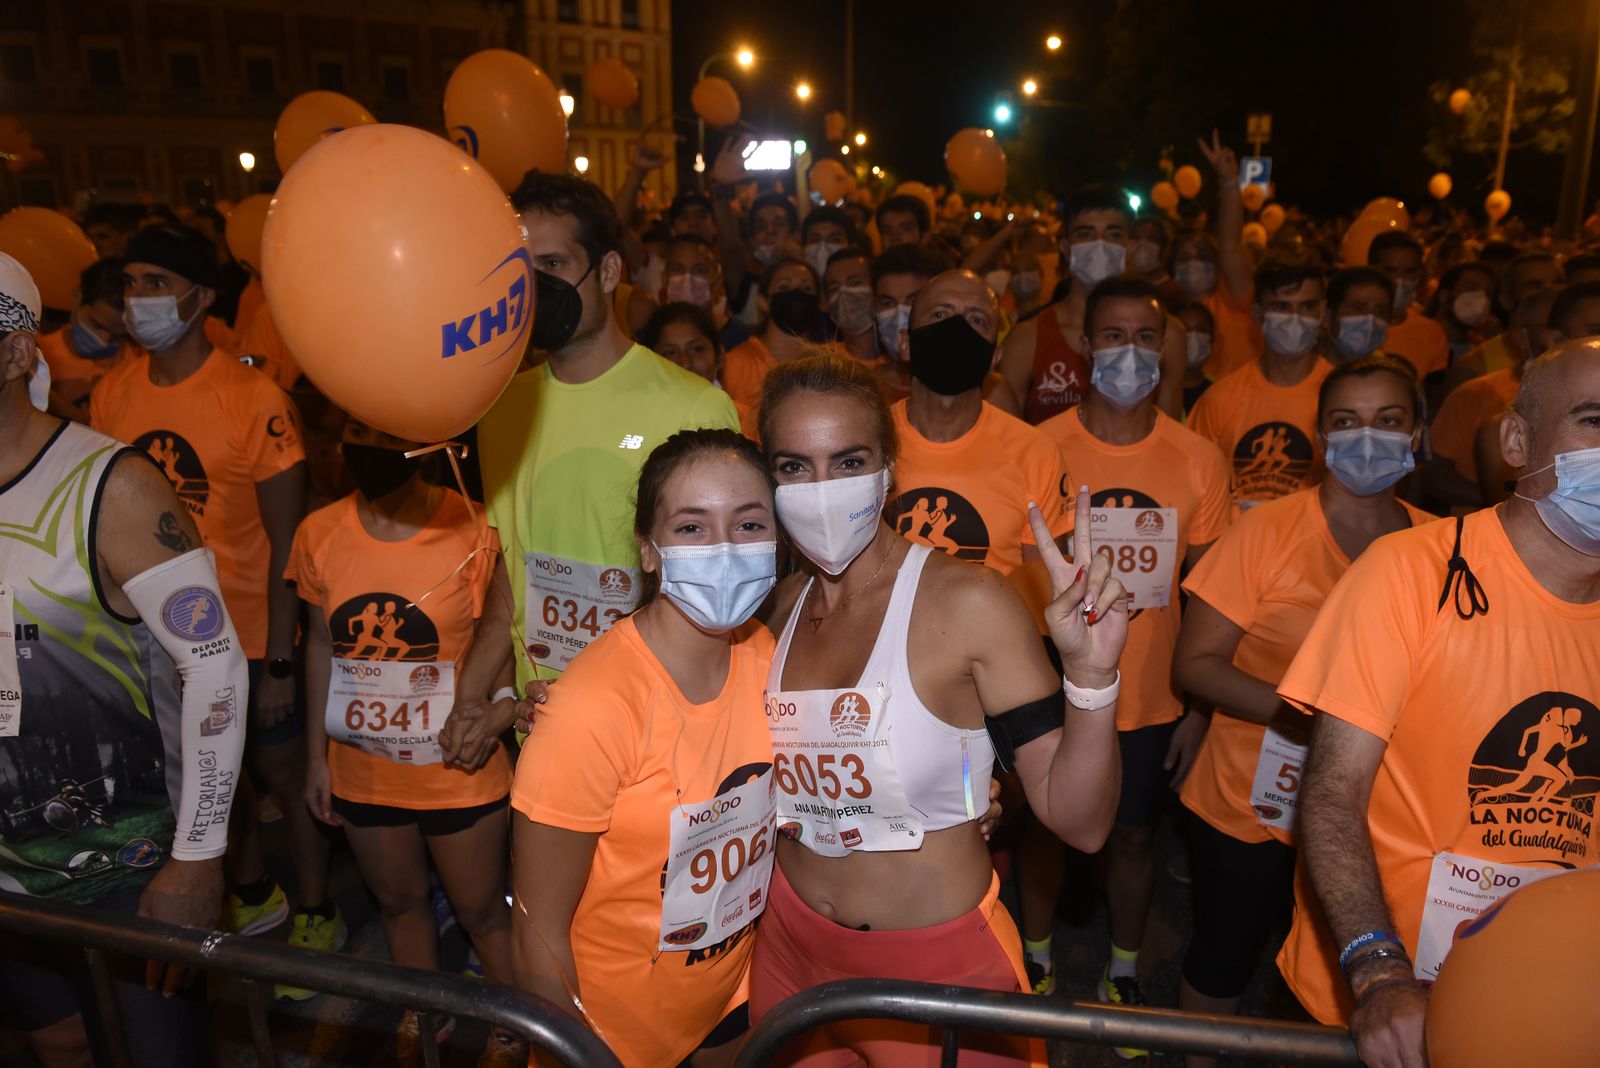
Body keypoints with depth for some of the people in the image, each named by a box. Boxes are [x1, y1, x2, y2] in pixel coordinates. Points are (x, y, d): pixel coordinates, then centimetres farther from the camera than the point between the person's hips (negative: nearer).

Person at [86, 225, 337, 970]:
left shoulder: (254, 400, -16)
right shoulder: (111, 396, -2)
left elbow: (286, 542, -14)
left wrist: (279, 664, -14)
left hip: (249, 636, -5)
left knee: (283, 773, 10)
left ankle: (314, 912, 33)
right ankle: (253, 894, 45)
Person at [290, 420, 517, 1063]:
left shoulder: (469, 532, -18)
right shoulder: (319, 534, -6)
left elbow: (496, 636, -7)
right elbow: (323, 644, 5)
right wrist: (316, 756, 9)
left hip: (457, 771, -4)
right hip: (363, 770, 4)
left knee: (481, 909, 12)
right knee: (399, 902, 24)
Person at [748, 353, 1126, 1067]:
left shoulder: (964, 601, -18)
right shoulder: (784, 607, -3)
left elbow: (1079, 823, -18)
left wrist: (1091, 674, -35)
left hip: (941, 966, -4)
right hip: (792, 954, 5)